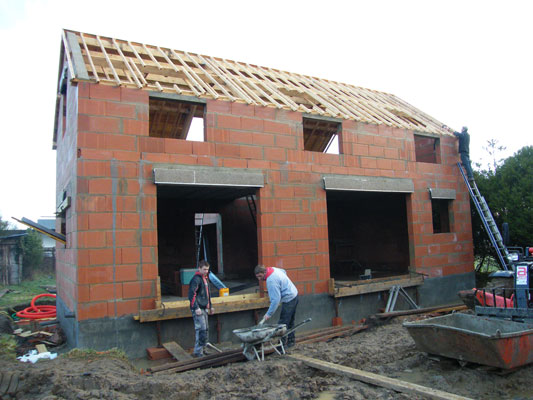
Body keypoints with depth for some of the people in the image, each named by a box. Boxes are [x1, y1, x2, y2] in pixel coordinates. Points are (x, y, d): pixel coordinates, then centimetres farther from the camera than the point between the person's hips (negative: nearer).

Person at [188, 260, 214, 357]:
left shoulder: (205, 278, 17)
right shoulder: (196, 279, -13)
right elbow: (192, 294, -20)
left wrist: (210, 306, 25)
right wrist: (196, 308, -24)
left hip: (204, 308, 9)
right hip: (198, 310, -9)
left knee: (205, 330, 14)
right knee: (201, 329, -11)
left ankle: (201, 349, 24)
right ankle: (198, 352, -2)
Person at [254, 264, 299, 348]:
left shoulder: (271, 281, -26)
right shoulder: (272, 269, 2)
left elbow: (275, 300, -27)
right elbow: (284, 271, 24)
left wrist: (269, 314, -23)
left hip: (289, 299, -10)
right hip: (294, 295, 10)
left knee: (283, 323, -7)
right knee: (290, 321, 19)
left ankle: (282, 345, -5)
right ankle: (291, 341, 28)